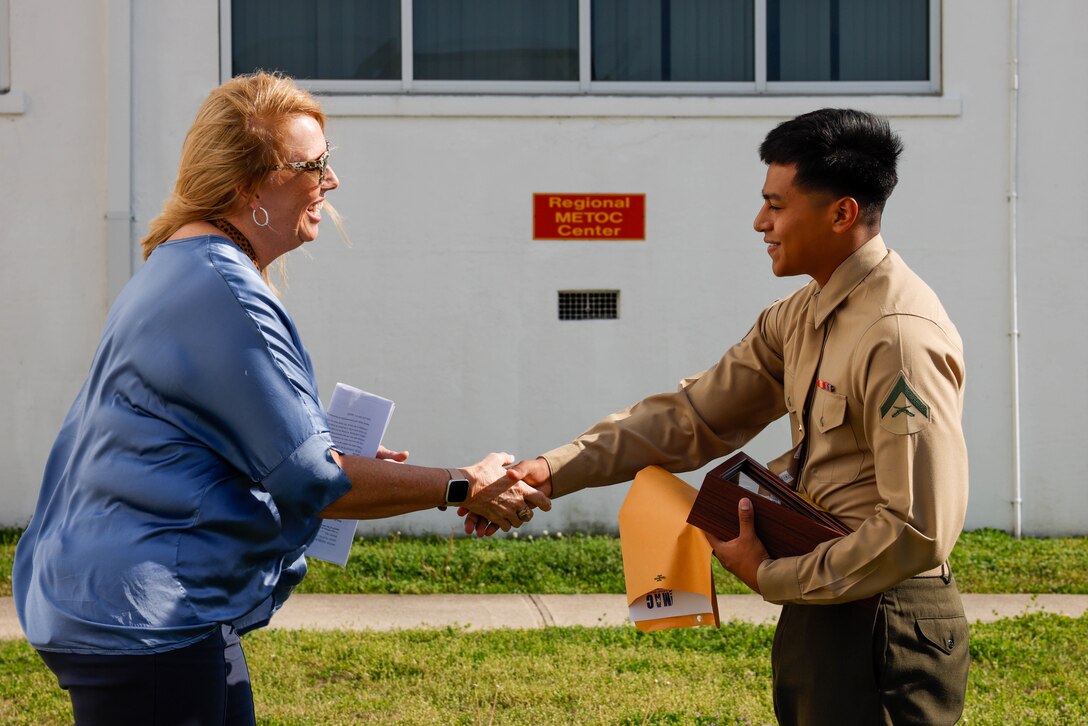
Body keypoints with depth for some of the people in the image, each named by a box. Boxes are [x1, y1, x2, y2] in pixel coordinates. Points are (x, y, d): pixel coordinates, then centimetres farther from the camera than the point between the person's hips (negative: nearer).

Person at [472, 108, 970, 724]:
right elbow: (692, 418, 8)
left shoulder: (900, 336, -21)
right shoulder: (800, 319, 8)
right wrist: (553, 472, -2)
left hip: (881, 630, -9)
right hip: (825, 613, 9)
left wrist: (771, 577, -15)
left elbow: (920, 530, -24)